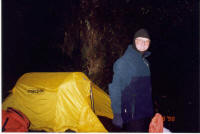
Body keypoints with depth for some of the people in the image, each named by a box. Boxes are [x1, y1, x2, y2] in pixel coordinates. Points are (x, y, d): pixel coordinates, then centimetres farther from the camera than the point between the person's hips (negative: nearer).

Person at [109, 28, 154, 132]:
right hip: (131, 116, -7)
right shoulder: (123, 62, -15)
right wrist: (117, 114, -16)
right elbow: (115, 90, -15)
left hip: (147, 115, 7)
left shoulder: (145, 61, 9)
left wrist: (150, 110, 19)